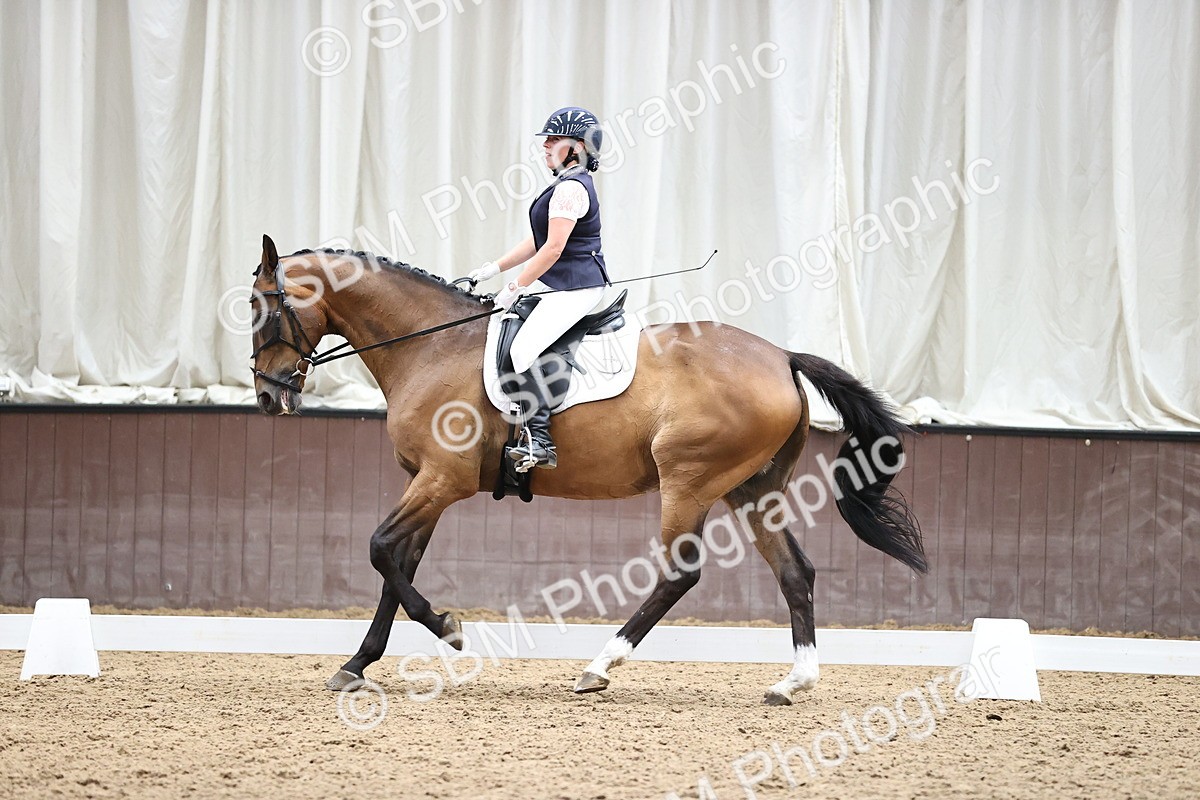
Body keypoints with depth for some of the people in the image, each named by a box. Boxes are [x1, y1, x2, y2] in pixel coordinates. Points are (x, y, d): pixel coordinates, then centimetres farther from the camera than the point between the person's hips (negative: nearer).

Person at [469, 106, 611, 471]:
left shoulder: (571, 188, -15)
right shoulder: (569, 184, 19)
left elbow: (553, 249, -20)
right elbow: (538, 242, 23)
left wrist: (515, 287, -15)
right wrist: (494, 269, 17)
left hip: (575, 287, -11)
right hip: (558, 286, 11)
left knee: (524, 348, -23)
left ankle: (539, 441, -27)